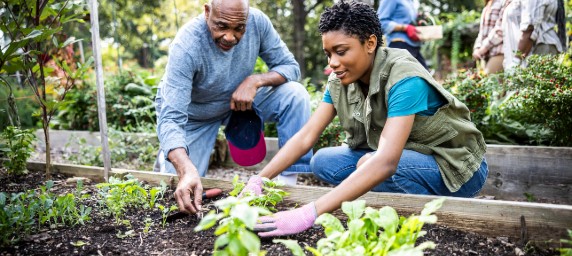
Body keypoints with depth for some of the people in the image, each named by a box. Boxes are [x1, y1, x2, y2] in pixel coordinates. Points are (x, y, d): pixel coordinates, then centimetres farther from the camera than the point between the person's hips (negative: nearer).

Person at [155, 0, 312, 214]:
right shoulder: (186, 46, -34)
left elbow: (290, 67, -11)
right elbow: (171, 119, -39)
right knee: (182, 191, -10)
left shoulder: (258, 21, -23)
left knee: (295, 95, -20)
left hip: (239, 101, 3)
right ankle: (166, 154, 23)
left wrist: (255, 80, -32)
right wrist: (187, 171, -56)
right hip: (192, 115, -3)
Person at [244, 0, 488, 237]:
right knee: (323, 161, -10)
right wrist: (258, 180, -25)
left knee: (369, 164, -32)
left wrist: (309, 213, -50)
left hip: (455, 166, -6)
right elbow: (305, 137, -11)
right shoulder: (340, 81, -9)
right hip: (397, 157, 7)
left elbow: (385, 163, -42)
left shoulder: (404, 80, -30)